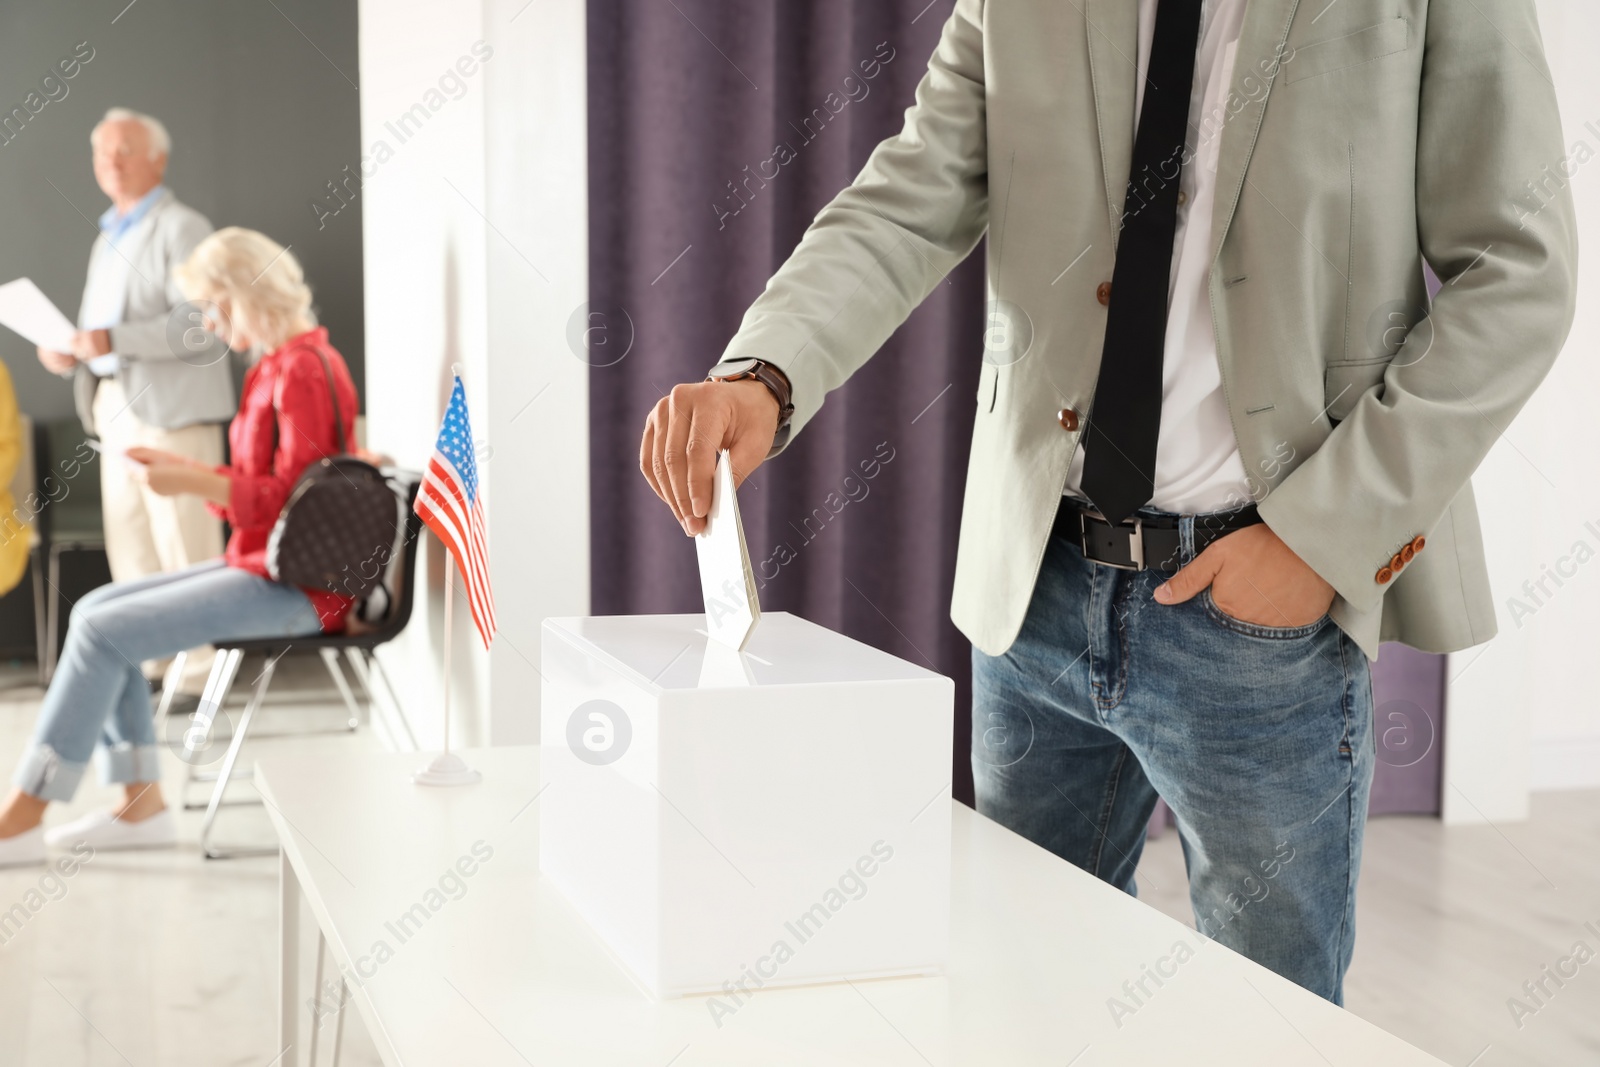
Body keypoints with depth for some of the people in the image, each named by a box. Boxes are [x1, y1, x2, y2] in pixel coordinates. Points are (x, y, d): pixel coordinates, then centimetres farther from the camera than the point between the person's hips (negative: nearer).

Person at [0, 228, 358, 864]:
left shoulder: (303, 371, -16)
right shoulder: (279, 365, 15)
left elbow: (291, 501, -19)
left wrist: (191, 483, -20)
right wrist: (179, 468, 11)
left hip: (295, 589, -10)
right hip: (261, 565, 10)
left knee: (103, 632, -15)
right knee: (93, 611, 6)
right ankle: (141, 804, 5)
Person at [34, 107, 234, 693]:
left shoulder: (181, 228, -5)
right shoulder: (109, 237, 23)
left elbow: (197, 324, -17)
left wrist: (113, 340, -23)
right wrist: (72, 353, 9)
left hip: (170, 408, -9)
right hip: (115, 405, 9)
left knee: (182, 546, -8)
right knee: (130, 548, 9)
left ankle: (198, 672, -4)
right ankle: (150, 663, 16)